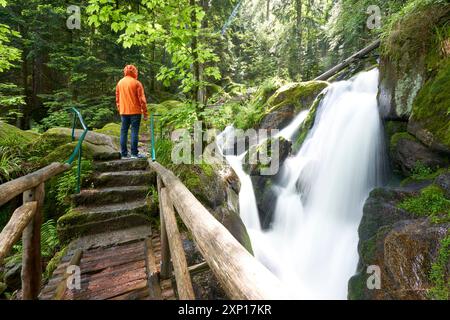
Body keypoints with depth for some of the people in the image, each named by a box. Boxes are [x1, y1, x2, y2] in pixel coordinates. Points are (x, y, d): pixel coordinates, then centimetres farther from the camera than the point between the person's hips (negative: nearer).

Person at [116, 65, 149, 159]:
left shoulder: (120, 83, 11)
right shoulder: (136, 83, -5)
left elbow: (117, 99, 15)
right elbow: (142, 99, -9)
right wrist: (145, 113, -5)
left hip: (123, 112, 5)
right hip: (135, 111, -5)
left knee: (124, 132, 7)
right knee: (134, 132, -4)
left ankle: (124, 154, 9)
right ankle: (134, 153, -4)